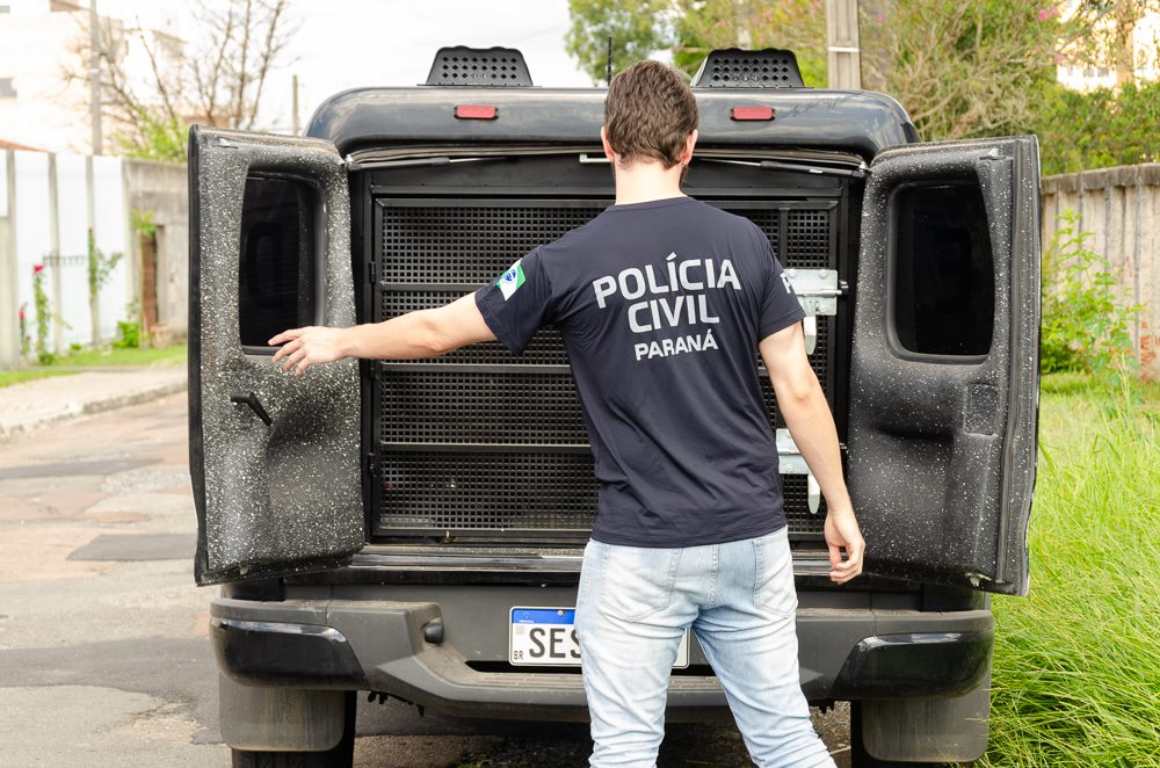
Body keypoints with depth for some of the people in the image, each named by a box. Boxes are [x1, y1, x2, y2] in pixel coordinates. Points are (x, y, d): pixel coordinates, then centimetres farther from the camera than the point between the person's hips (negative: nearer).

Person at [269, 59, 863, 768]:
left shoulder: (570, 263, -7)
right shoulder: (745, 244, 0)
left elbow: (436, 331, 4)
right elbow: (799, 389, 0)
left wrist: (338, 342, 22)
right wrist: (840, 509, 10)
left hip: (641, 552, -3)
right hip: (752, 537, 3)